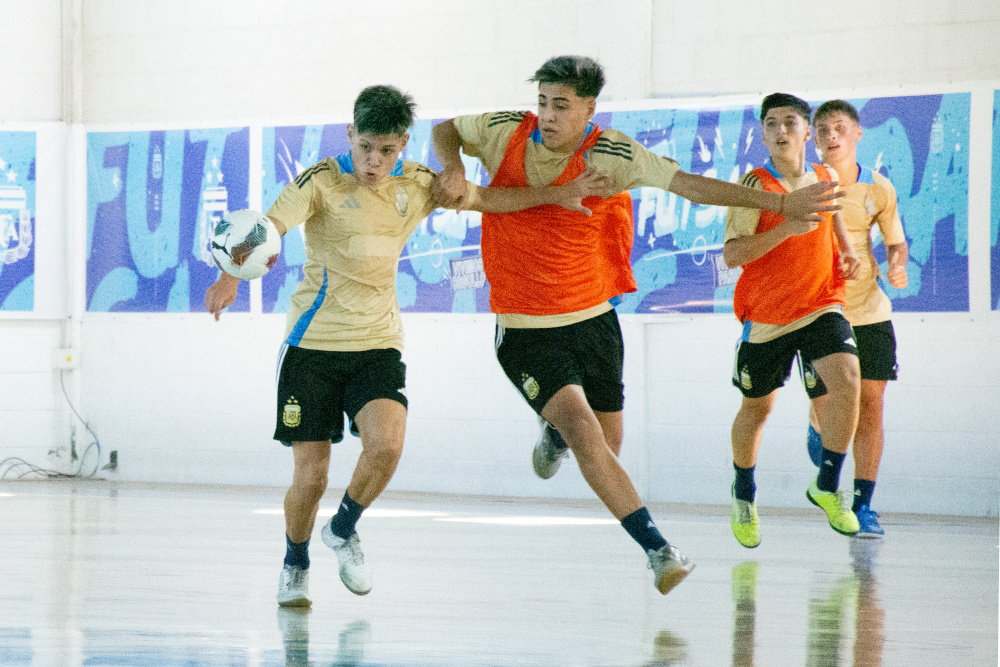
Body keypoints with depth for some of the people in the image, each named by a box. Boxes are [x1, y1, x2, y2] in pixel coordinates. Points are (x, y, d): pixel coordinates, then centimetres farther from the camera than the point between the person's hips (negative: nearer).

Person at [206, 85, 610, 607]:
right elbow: (268, 230, -25)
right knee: (311, 473, -4)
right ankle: (295, 564, 26)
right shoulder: (322, 181, -12)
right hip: (313, 344, -3)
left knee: (386, 444, -23)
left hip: (378, 344, 3)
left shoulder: (417, 184, 2)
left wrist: (555, 195, 10)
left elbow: (486, 198, 17)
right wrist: (232, 275, -44)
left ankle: (343, 531, 8)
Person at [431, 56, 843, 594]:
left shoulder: (607, 156, -14)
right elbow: (447, 129, 11)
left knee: (606, 446, 12)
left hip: (593, 319, 2)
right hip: (525, 328, -1)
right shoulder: (506, 133, -9)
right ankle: (656, 547, -20)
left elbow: (686, 184, -19)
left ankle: (555, 435, 49)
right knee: (583, 431, -21)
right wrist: (452, 166, -12)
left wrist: (779, 203, -26)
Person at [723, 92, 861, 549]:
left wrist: (846, 253, 13)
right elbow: (731, 255, -22)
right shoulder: (754, 185, -12)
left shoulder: (826, 178, 3)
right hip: (765, 316, -2)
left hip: (821, 306, 2)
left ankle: (827, 487, -7)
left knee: (846, 380, -23)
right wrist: (787, 227, -31)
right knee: (756, 408, 12)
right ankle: (744, 496, 39)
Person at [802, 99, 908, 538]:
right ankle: (819, 430, 35)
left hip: (869, 311, 2)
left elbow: (896, 241, 12)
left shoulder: (878, 189, 0)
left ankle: (863, 505, 6)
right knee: (829, 410, -4)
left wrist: (897, 263, -10)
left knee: (870, 406, -3)